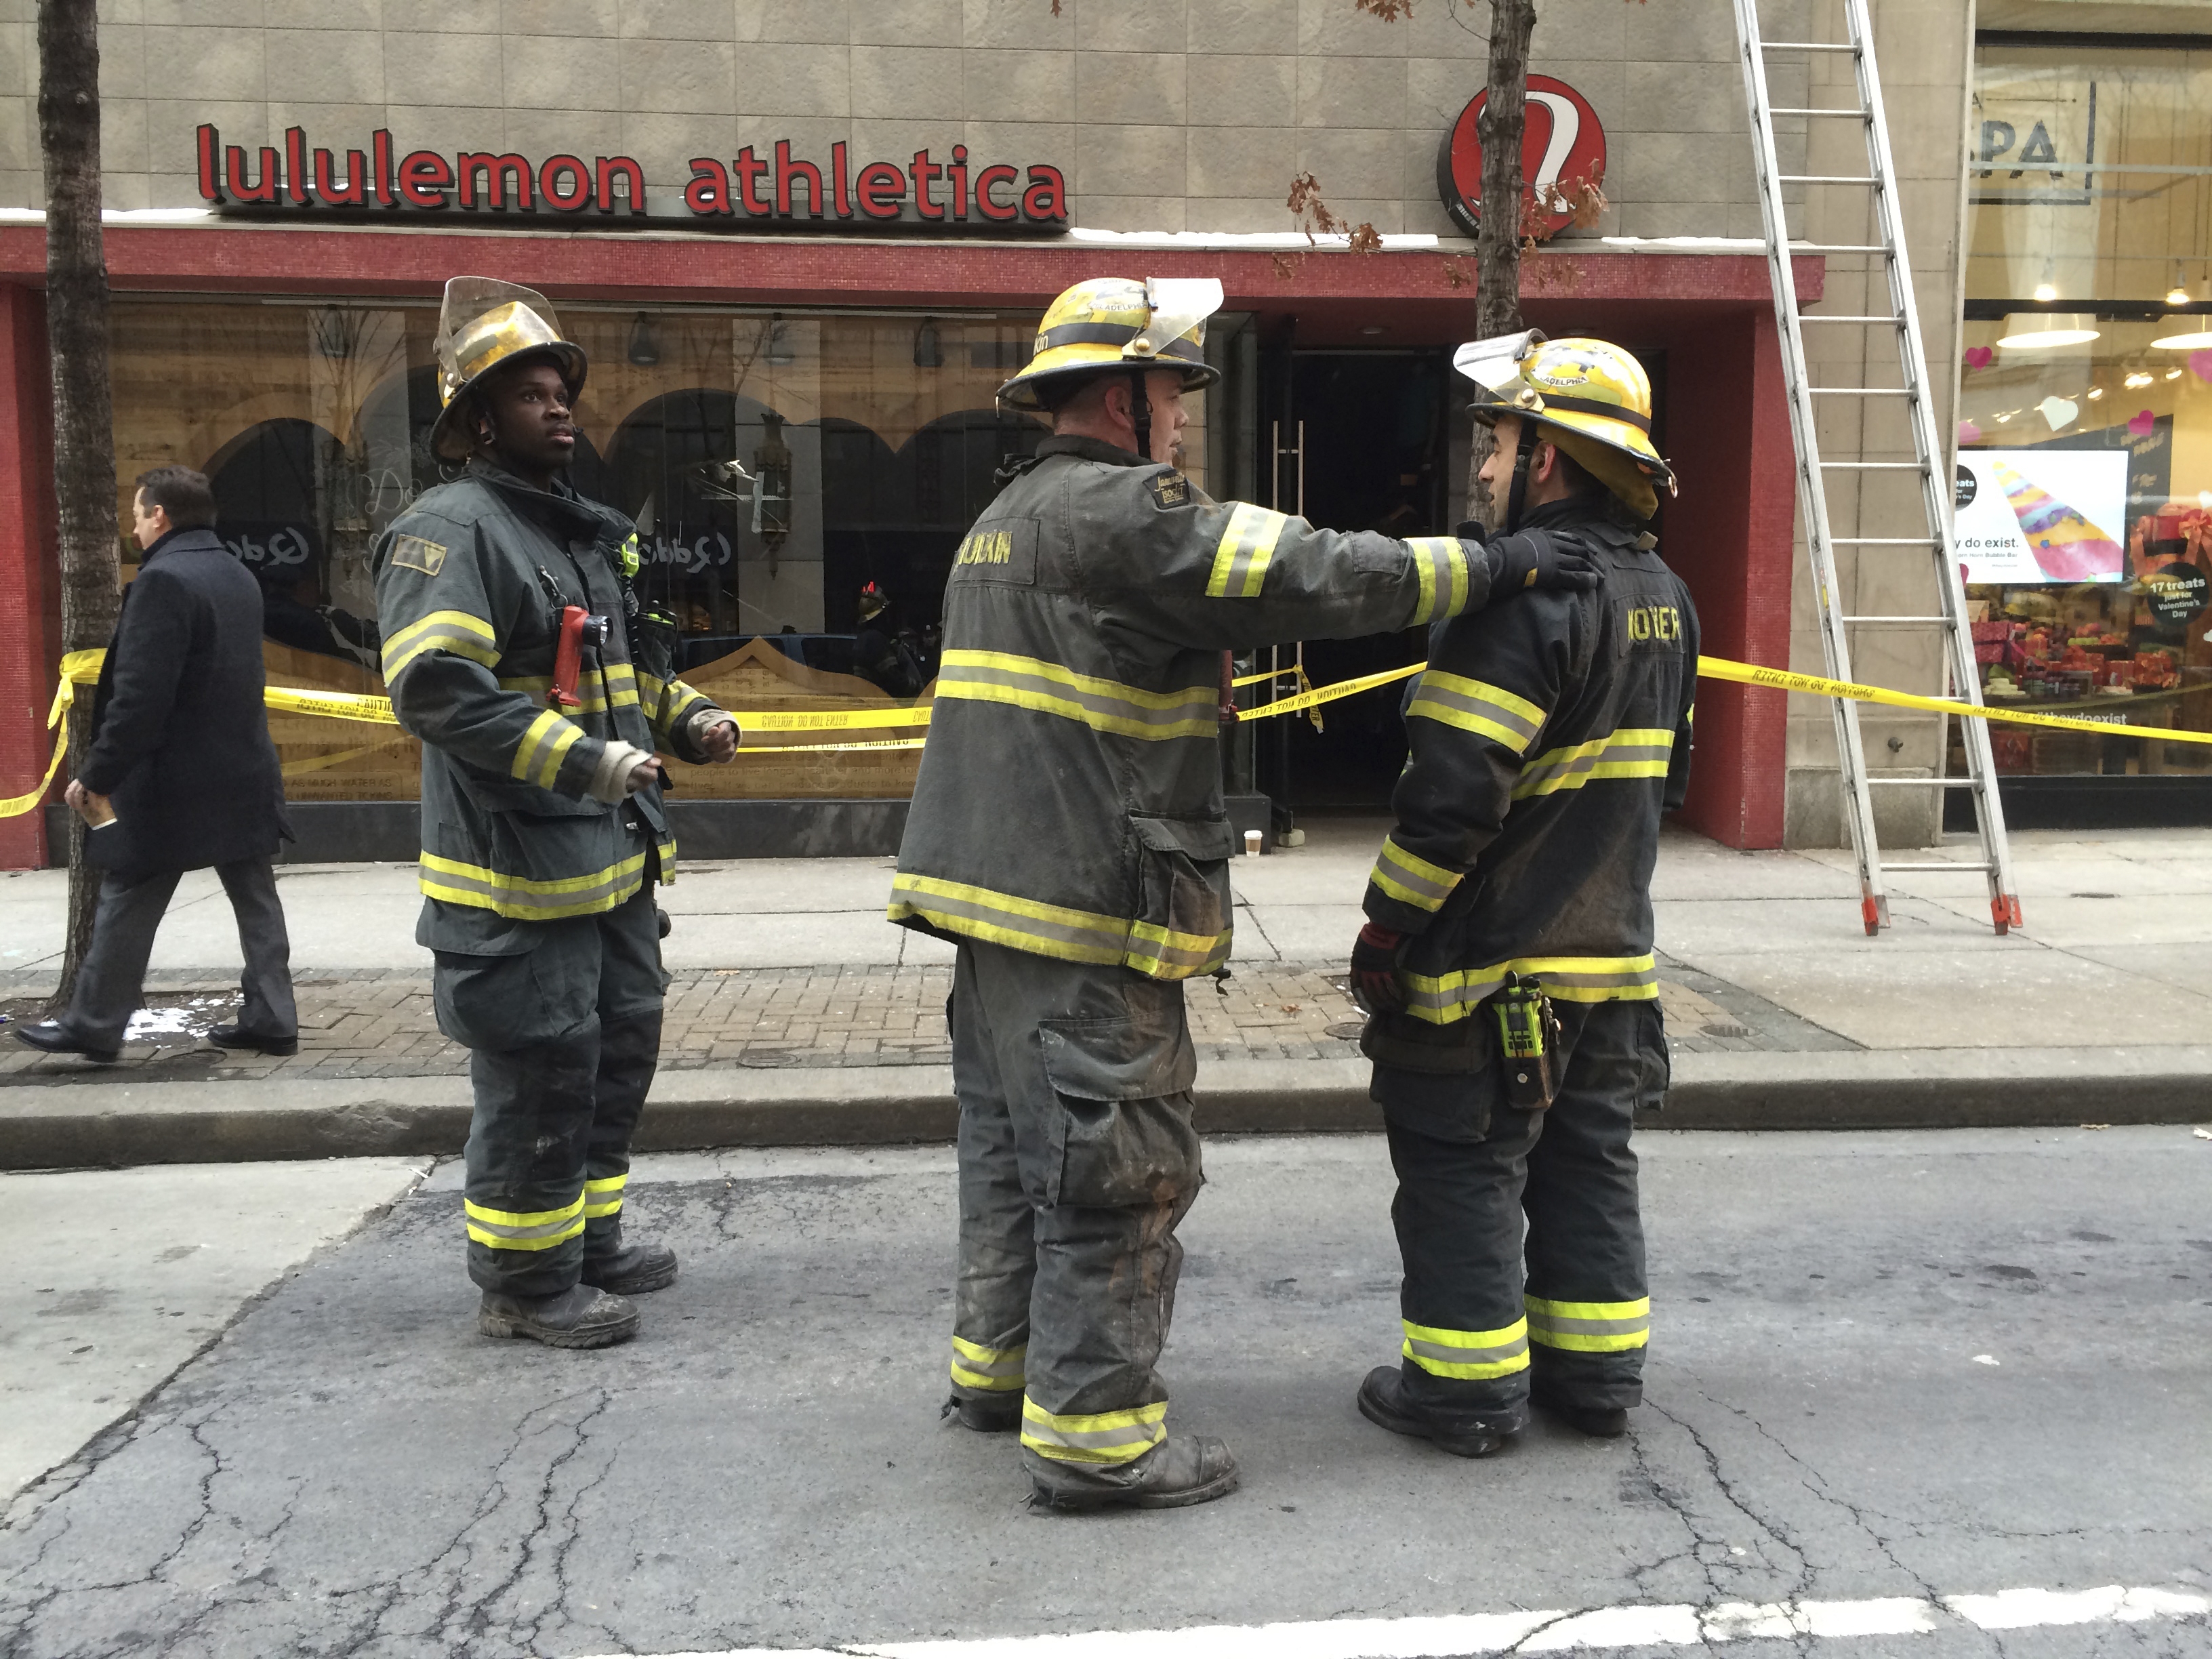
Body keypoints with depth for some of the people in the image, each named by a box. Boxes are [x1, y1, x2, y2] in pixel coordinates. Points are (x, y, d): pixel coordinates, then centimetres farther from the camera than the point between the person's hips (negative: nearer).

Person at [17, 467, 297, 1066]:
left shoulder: (164, 580, -16)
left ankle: (94, 1025, 16)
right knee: (254, 896, 10)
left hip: (173, 781, -8)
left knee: (127, 902, 5)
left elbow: (139, 697, -21)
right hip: (243, 772, 8)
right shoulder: (238, 576, 11)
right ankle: (270, 1018, 12)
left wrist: (97, 776, -15)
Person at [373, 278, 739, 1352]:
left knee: (619, 1050, 18)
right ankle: (526, 1284, 14)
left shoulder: (584, 533, 19)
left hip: (611, 859, 10)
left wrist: (688, 719, 10)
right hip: (518, 866, -10)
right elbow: (433, 685, -25)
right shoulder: (449, 531, -12)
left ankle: (590, 1241, 34)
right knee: (538, 1075, -2)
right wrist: (577, 760, -30)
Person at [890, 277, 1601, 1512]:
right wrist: (1485, 567, -11)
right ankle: (1094, 1430, 6)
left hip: (997, 890, 10)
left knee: (1017, 1140, 20)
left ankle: (1002, 1362, 33)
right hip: (1084, 905, -10)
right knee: (1116, 1162, -2)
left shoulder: (1007, 520, 19)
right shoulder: (1121, 512, -14)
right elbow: (1307, 574, -19)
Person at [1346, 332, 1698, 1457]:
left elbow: (1453, 787, -24)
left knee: (1463, 1174, 3)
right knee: (1589, 1166, 17)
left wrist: (1386, 931, -16)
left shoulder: (1526, 586, -20)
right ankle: (1596, 1372, 27)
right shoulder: (1663, 594, 10)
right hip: (1610, 955, 9)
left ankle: (1465, 1389, 13)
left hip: (1491, 959, -9)